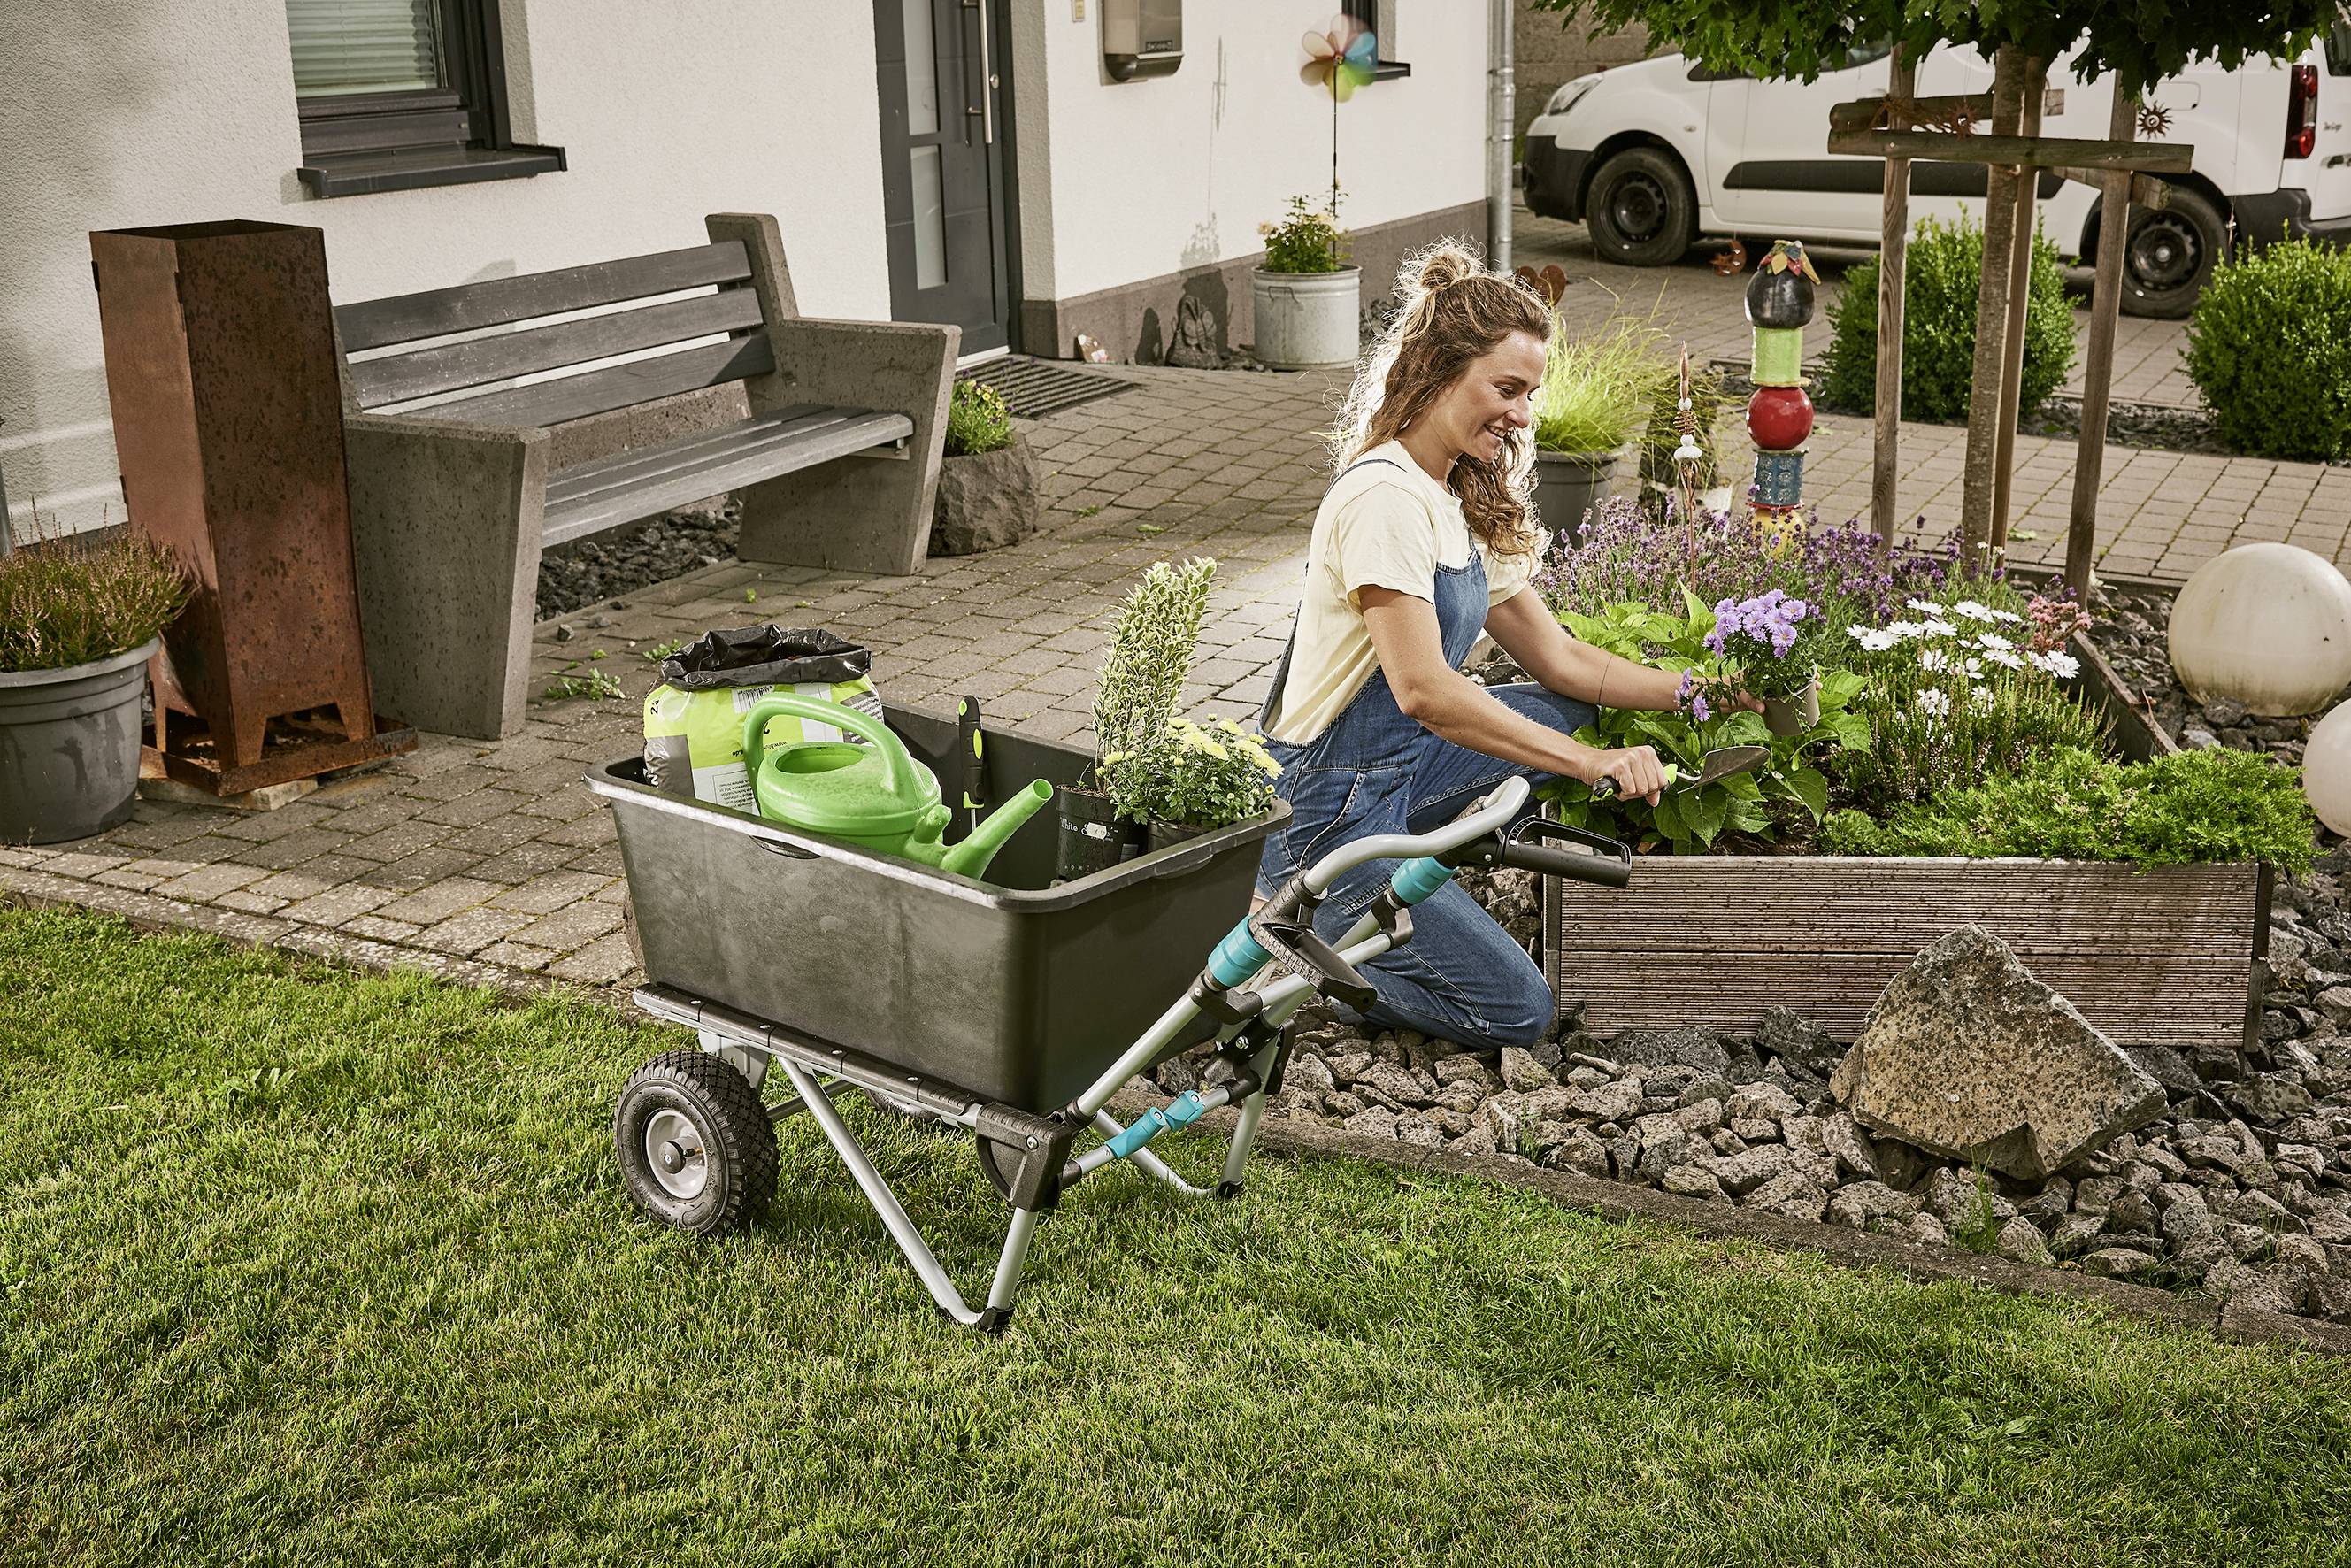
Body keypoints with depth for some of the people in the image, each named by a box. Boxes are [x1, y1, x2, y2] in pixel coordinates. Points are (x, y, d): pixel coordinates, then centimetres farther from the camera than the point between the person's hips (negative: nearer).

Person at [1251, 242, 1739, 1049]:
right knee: (1518, 1011, -9)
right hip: (1326, 806, -9)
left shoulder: (1463, 505, 9)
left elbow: (1558, 660, 11)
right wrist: (1589, 763, -29)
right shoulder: (1385, 498, -20)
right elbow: (1425, 691, -29)